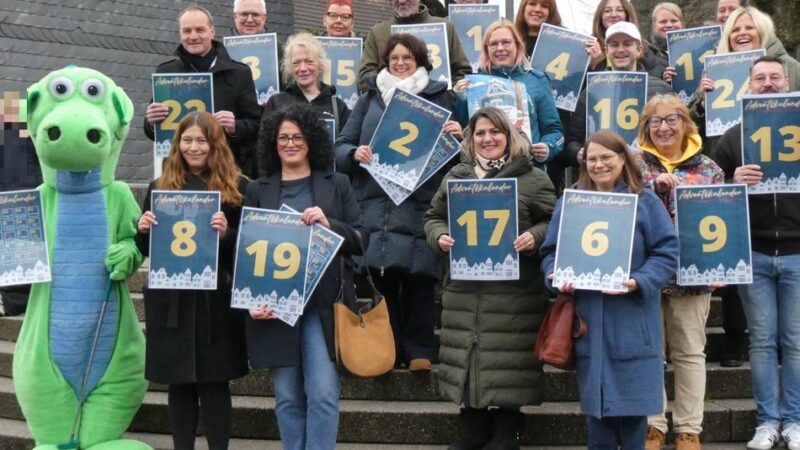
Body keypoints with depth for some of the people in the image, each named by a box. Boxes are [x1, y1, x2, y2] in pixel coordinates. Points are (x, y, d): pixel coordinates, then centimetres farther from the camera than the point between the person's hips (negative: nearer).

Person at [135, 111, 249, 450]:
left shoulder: (236, 187, 1)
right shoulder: (160, 187, 9)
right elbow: (145, 249, 12)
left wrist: (226, 233, -20)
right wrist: (143, 229, -8)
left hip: (216, 299, -2)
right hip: (170, 299, 3)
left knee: (214, 381, 3)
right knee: (178, 383, 9)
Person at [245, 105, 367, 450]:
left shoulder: (336, 184, 8)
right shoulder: (257, 191, 10)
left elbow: (361, 240, 3)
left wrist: (329, 224, -15)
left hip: (323, 304, -1)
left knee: (323, 394, -8)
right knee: (288, 398, 6)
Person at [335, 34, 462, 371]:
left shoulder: (438, 97, 14)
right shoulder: (370, 98, 18)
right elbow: (341, 145, 14)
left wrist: (457, 136, -11)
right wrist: (355, 154, -8)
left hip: (420, 201, -1)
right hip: (375, 201, 2)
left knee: (417, 274, -8)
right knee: (379, 274, -3)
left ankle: (419, 350, 1)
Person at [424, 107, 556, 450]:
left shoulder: (533, 178, 3)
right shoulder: (455, 176, 13)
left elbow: (553, 222, 2)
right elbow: (433, 217, 15)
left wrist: (534, 237, -17)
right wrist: (440, 237, -5)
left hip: (514, 290, -3)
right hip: (464, 288, 4)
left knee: (508, 361, 0)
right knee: (466, 359, 8)